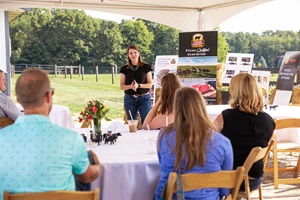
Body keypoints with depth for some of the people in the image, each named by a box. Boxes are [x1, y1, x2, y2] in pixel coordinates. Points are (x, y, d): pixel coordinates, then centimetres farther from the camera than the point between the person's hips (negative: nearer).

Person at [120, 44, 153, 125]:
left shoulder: (146, 67, 1)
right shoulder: (125, 69, 6)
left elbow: (150, 84, 0)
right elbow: (121, 86, 5)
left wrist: (138, 85, -17)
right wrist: (130, 86, -15)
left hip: (144, 98, -2)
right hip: (129, 99, 2)